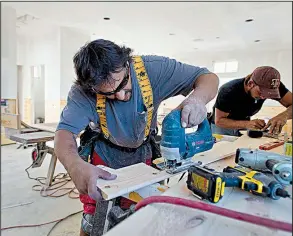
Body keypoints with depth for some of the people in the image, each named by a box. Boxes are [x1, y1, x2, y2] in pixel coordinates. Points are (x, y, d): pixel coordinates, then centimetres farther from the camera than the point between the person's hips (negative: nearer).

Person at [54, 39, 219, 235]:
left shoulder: (154, 69, -27)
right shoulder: (83, 92, -26)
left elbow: (209, 78, -22)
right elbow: (65, 131, -34)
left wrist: (198, 98, -46)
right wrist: (77, 166, -56)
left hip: (143, 157, 1)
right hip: (104, 159, 0)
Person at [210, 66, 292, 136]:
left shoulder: (271, 86, -19)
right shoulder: (229, 91, -31)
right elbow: (219, 120, -27)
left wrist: (284, 115, -42)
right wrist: (247, 124, -39)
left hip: (243, 127, 4)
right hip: (222, 127, -3)